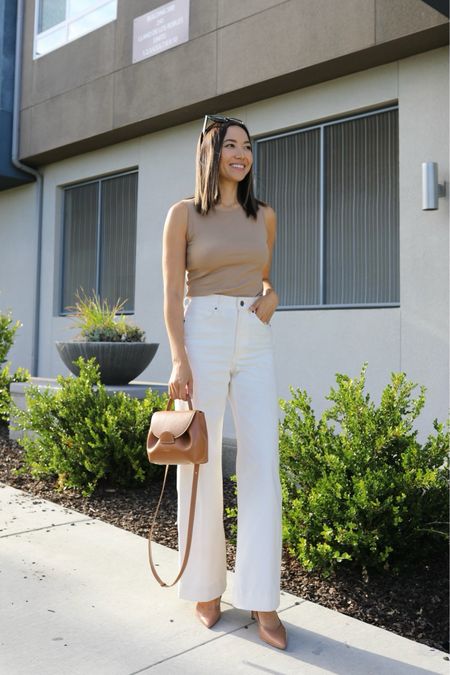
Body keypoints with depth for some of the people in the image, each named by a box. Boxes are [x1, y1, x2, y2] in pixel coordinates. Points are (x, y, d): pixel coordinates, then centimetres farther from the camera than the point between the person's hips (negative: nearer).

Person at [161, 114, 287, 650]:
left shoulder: (264, 216, 14)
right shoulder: (183, 214, 3)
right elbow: (172, 294, -3)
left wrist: (270, 296, 2)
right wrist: (179, 361, -13)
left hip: (255, 342, 3)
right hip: (202, 336, -3)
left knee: (262, 463, -4)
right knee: (201, 462, 1)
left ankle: (262, 600, 5)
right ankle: (205, 586, 19)